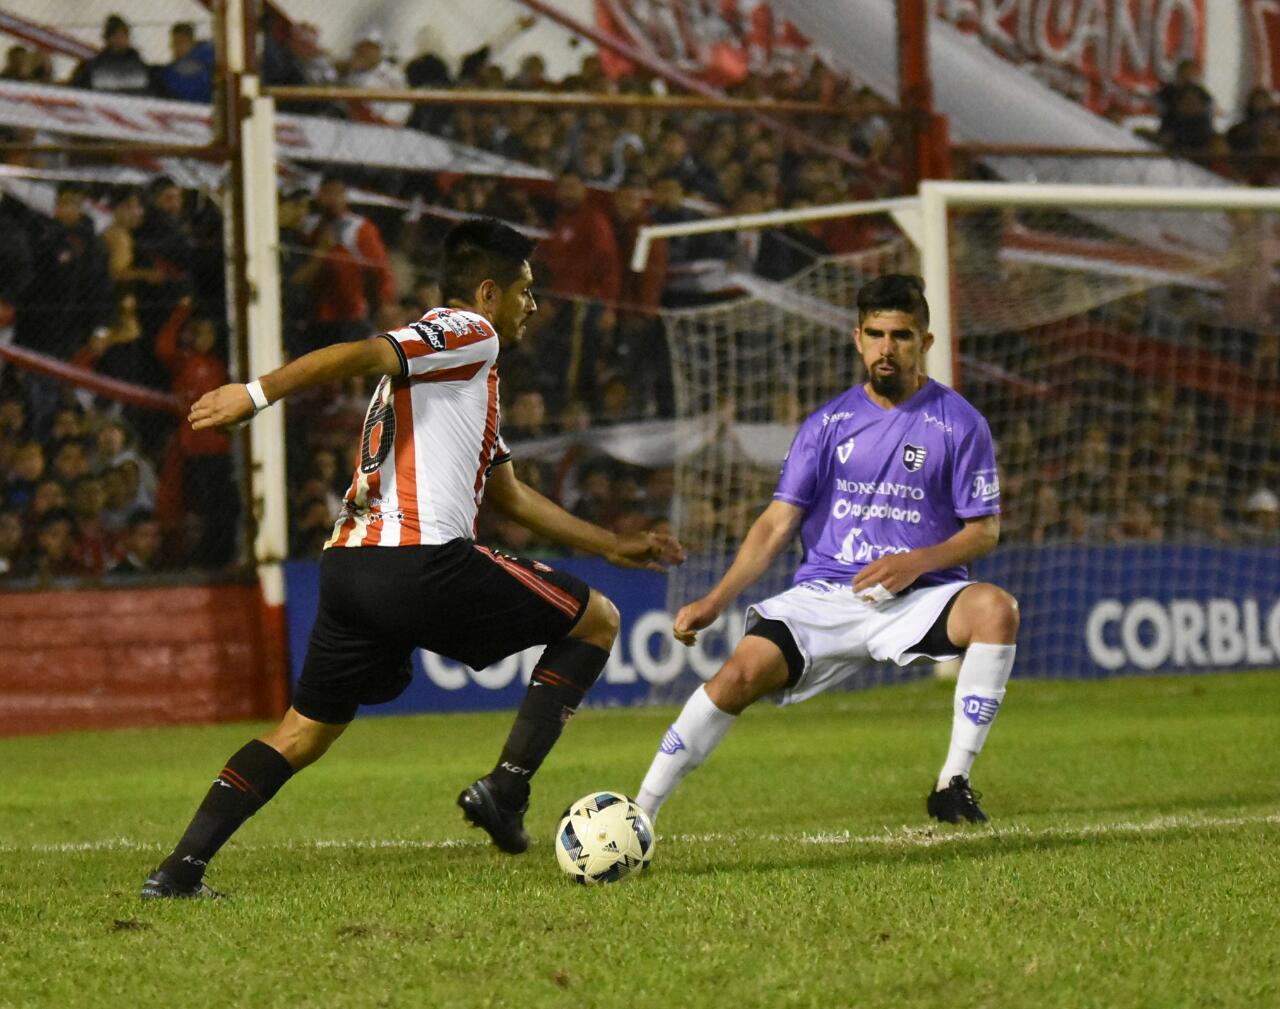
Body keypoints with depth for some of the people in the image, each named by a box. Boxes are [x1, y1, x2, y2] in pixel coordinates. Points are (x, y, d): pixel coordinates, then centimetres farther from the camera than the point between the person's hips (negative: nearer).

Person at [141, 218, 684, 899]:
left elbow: (510, 495, 36)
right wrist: (258, 392, -24)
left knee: (306, 729, 13)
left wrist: (611, 547, 39)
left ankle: (179, 871, 2)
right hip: (424, 562, -9)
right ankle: (506, 787, -1)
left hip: (349, 564, 9)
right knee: (595, 621, 6)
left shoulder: (447, 367, 32)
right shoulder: (470, 333, 1)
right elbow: (363, 356, -15)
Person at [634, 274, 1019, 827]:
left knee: (996, 607, -32)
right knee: (742, 672, -23)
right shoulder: (829, 423, 8)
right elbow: (777, 523, 6)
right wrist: (714, 601, -5)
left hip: (915, 595, -1)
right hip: (823, 594, 1)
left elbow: (984, 529, 3)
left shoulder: (958, 423, 2)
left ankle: (953, 783, -23)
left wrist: (917, 561, -16)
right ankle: (639, 814, -15)